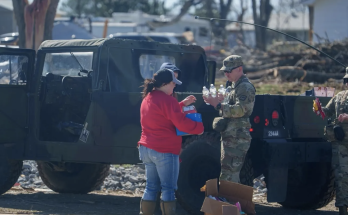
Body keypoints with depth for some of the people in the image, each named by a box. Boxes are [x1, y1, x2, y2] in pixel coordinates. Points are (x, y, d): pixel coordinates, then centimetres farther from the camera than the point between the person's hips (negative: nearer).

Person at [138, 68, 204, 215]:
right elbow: (182, 123, -20)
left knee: (151, 187, 13)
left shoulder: (148, 98, 12)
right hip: (165, 151, -9)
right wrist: (199, 127, -6)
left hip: (147, 148, 9)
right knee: (168, 189, -3)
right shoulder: (167, 100, -17)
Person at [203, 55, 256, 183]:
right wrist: (218, 102, 12)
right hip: (229, 136, 11)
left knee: (228, 177, -15)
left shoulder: (245, 87, -11)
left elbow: (240, 110, -22)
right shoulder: (234, 87, 22)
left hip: (237, 139, -11)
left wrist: (218, 106, -26)